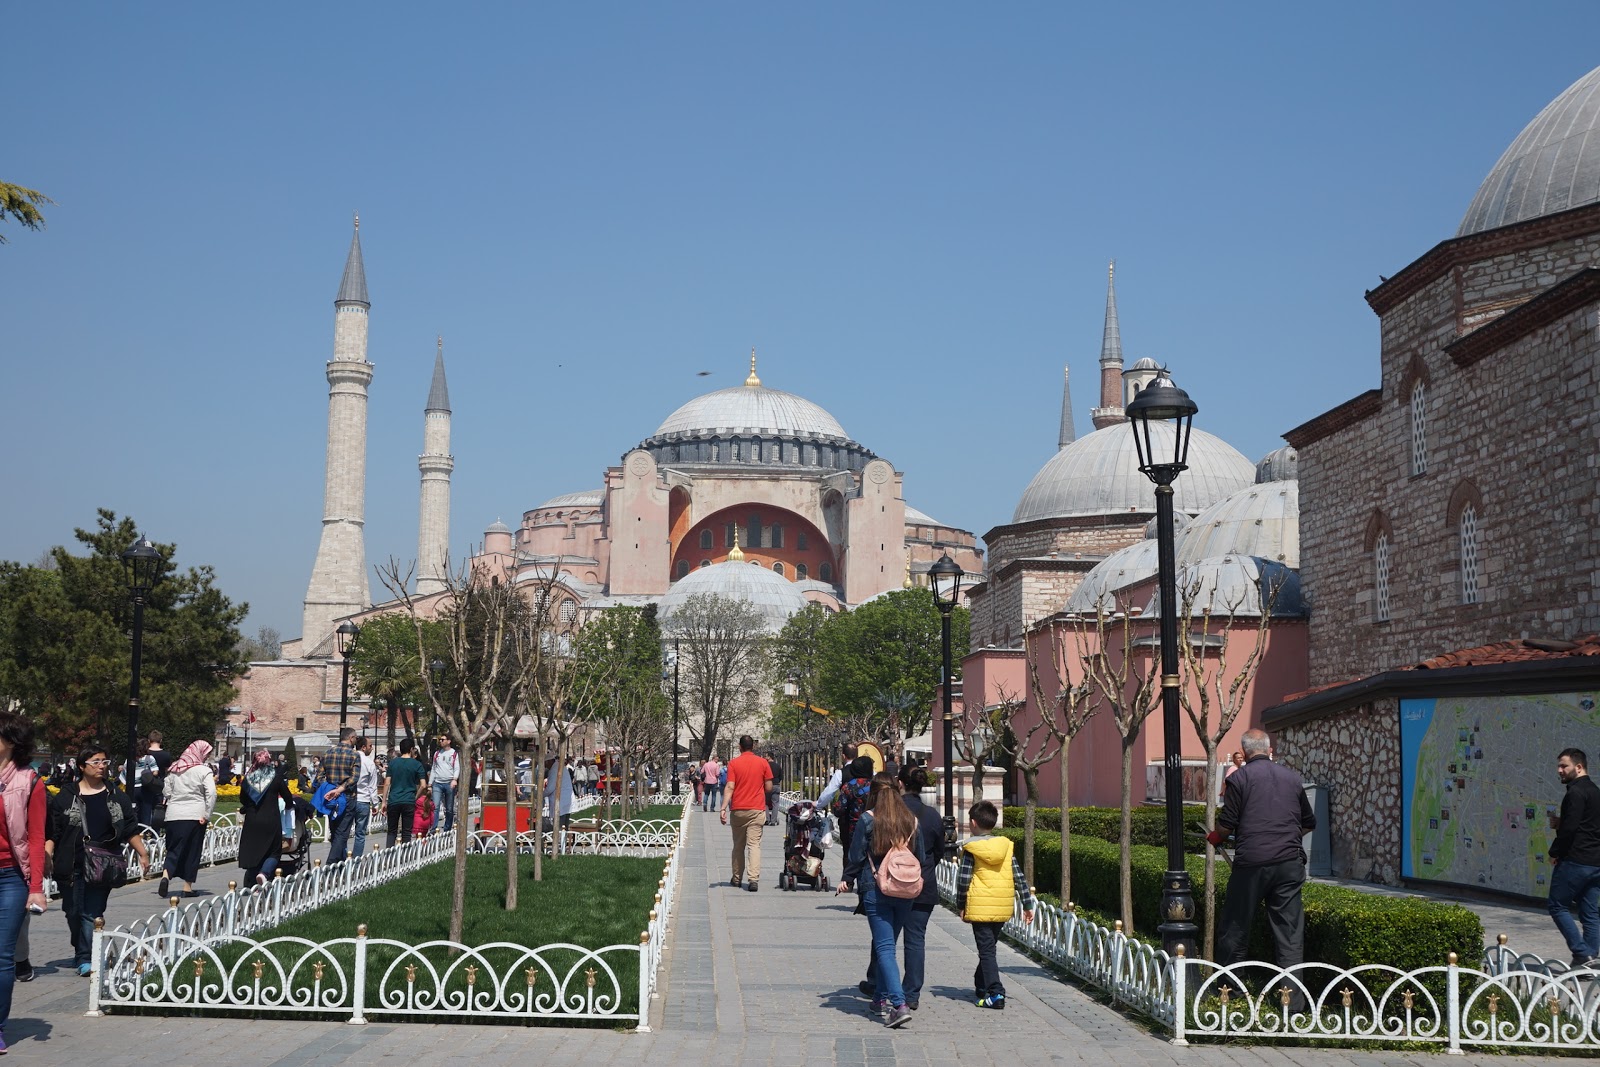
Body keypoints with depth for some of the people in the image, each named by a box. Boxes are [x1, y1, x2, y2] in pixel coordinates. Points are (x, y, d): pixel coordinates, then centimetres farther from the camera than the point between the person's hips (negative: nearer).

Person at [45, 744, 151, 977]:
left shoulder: (116, 796, 8)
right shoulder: (65, 797, 2)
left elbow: (130, 829, 11)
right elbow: (52, 832, 2)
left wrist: (143, 853, 6)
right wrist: (47, 855, -10)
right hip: (72, 868, 0)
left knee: (92, 914, -6)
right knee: (73, 913, 8)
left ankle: (85, 958, -4)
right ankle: (81, 951, 29)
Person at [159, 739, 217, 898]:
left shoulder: (174, 769, 8)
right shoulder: (203, 771, -6)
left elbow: (166, 792, 9)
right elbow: (211, 794, -15)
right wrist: (207, 815, -9)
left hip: (174, 815, 3)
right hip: (195, 815, -3)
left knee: (174, 849, 7)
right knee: (193, 851, 8)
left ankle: (166, 875, -19)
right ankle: (188, 886, 10)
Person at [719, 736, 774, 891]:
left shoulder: (733, 763, -1)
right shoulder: (763, 763, 0)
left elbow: (730, 787, -8)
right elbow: (769, 788, 2)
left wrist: (723, 808, -10)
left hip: (738, 809, 1)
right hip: (757, 809, -1)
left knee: (738, 846, 14)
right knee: (754, 845, -5)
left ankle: (737, 878, 23)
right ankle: (754, 879, -18)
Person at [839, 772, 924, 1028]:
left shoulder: (868, 819, -7)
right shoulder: (912, 820, 5)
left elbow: (856, 855, -5)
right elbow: (919, 857, 11)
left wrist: (847, 880, 11)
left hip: (875, 890, -4)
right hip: (905, 892, 4)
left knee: (884, 948, -6)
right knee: (888, 944, 19)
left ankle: (899, 1005, -18)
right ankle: (884, 998, 26)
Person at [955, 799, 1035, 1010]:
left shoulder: (970, 848, -7)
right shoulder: (1006, 846, 6)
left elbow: (963, 880, -9)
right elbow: (1019, 877, 5)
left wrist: (960, 906, 2)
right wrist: (1028, 905, 9)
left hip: (980, 907, -5)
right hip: (1003, 908, 5)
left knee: (986, 950, -4)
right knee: (989, 947, 20)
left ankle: (996, 993, -15)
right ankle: (981, 986, 32)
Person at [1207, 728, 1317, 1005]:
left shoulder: (1238, 778, -1)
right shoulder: (1291, 778, 12)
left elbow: (1227, 824, -4)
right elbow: (1309, 823, 22)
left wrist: (1215, 837, 17)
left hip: (1251, 863, -3)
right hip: (1289, 863, 3)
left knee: (1235, 928, 10)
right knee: (1290, 933, 3)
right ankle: (1294, 1000, -1)